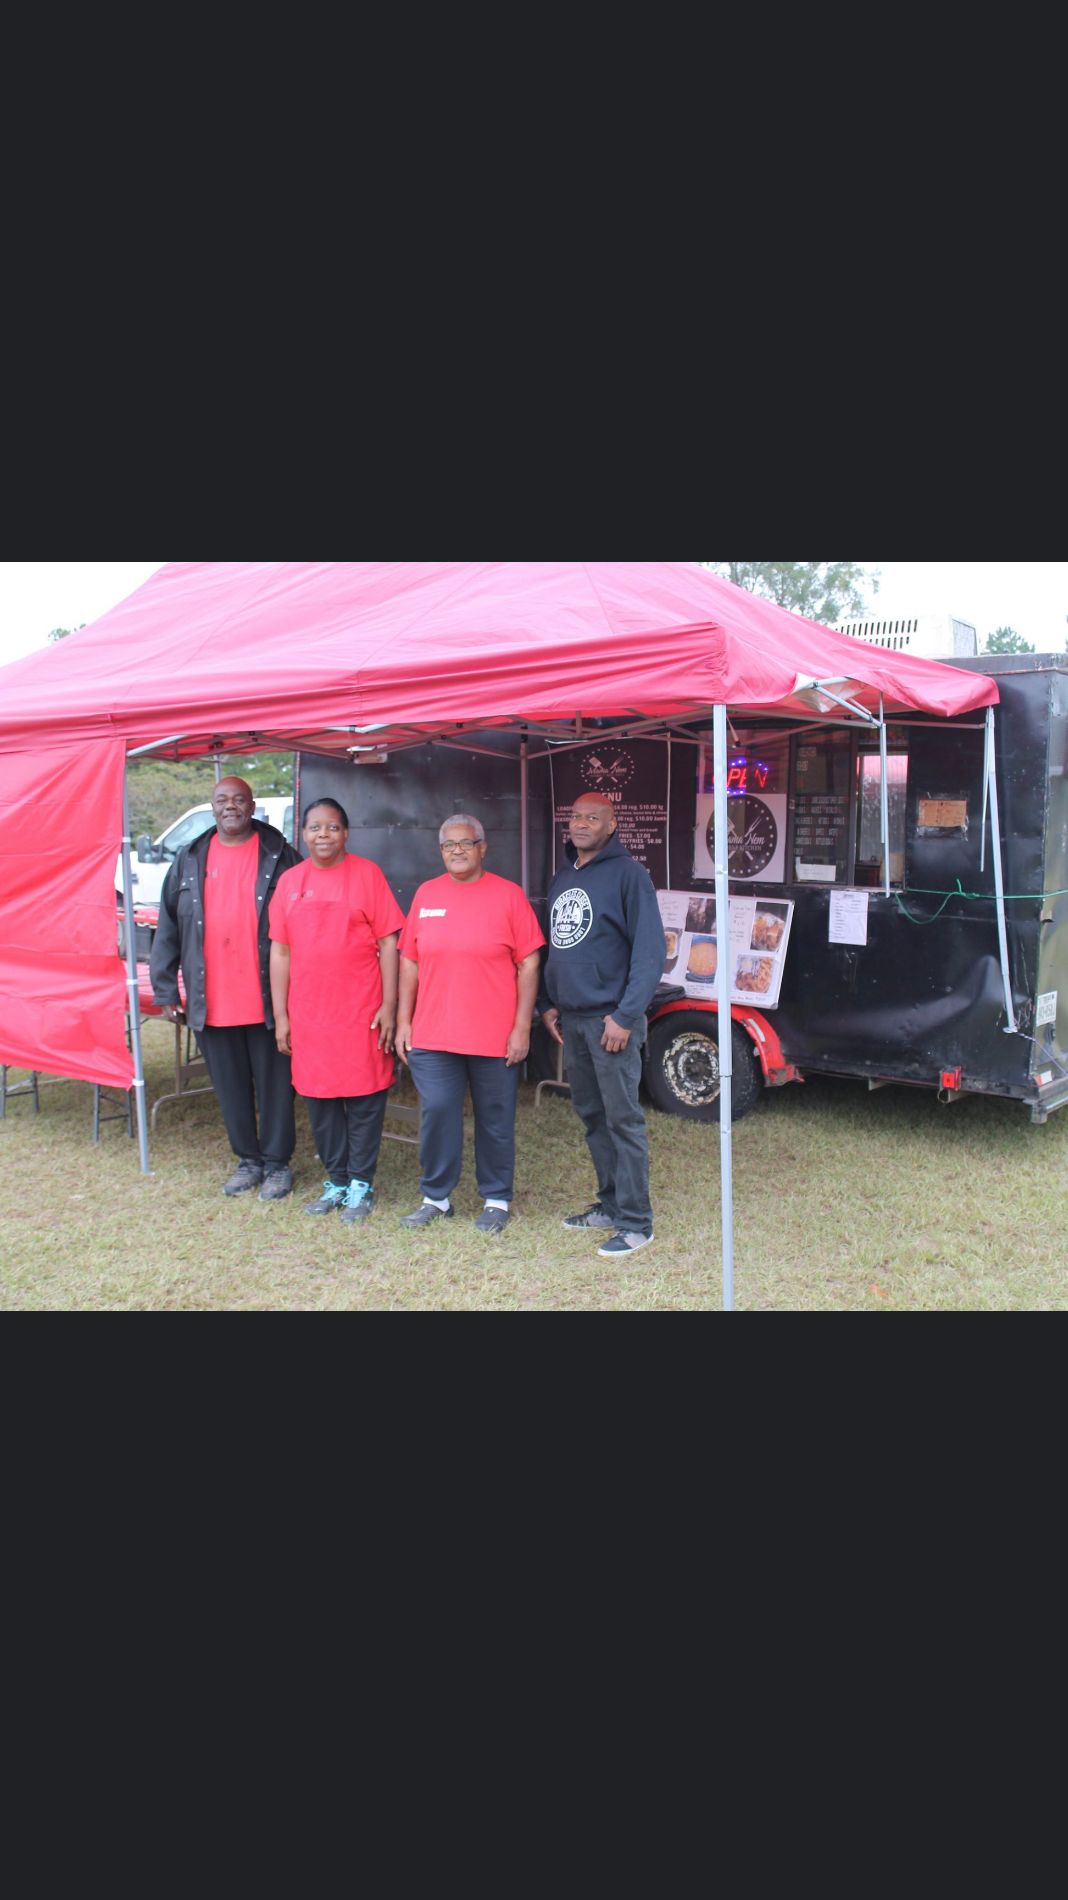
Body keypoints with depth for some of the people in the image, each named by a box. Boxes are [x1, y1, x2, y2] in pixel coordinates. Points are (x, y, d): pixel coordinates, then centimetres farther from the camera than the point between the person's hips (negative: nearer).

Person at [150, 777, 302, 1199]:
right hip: (211, 1002, 3)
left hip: (267, 1000, -3)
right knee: (230, 1086, 12)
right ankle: (248, 1159, 27)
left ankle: (277, 1163, 20)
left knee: (274, 1084, 6)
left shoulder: (279, 856, -1)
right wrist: (165, 989, 5)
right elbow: (168, 928, 9)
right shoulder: (191, 860, 8)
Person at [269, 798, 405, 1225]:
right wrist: (280, 1015, 6)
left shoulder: (366, 874, -3)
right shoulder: (290, 882, 8)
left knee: (363, 1099, 3)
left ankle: (361, 1185, 15)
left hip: (361, 1012, -4)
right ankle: (336, 1182, 24)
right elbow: (280, 952, 9)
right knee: (318, 1098, 10)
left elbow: (388, 943, -4)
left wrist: (389, 1006, -9)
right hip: (308, 1013, 4)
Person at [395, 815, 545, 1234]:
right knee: (436, 1113, 4)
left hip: (495, 1036, -2)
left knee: (495, 1120, 8)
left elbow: (528, 964, -3)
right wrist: (404, 1020, 6)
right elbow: (409, 962, 11)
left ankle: (496, 1200, 23)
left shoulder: (508, 895, -2)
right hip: (433, 1034, 3)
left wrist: (521, 1027, -8)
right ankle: (436, 1197, 20)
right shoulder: (425, 895, 8)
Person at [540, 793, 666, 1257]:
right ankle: (610, 1204, 26)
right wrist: (549, 1004, 11)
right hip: (570, 1020, 7)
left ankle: (635, 1222, 4)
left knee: (622, 1119, -4)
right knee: (591, 1115, 14)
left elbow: (649, 951, -13)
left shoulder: (627, 873, -8)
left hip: (610, 1019, -7)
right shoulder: (562, 878, 15)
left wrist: (625, 1016, -17)